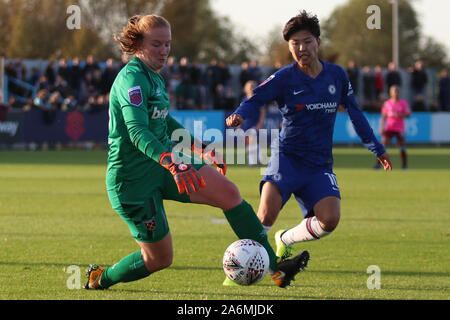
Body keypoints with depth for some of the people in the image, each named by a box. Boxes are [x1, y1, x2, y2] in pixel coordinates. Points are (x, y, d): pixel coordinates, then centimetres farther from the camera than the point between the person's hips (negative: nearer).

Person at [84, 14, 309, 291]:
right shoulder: (132, 78, -19)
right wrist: (172, 163, -47)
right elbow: (137, 131, -33)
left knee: (229, 192, -11)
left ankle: (275, 266, -11)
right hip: (133, 178, -8)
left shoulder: (154, 78, 11)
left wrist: (202, 149, 30)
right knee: (159, 259, 0)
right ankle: (100, 278, 26)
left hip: (163, 164, 8)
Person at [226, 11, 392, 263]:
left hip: (320, 164, 3)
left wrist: (377, 149, 23)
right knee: (268, 213, -26)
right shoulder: (284, 78, -4)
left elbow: (355, 113, 17)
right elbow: (256, 100, -10)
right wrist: (239, 115, -33)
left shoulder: (337, 75, 7)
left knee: (329, 220, -17)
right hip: (287, 156, -3)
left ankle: (286, 240, 12)